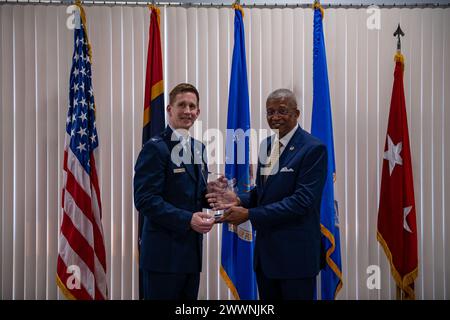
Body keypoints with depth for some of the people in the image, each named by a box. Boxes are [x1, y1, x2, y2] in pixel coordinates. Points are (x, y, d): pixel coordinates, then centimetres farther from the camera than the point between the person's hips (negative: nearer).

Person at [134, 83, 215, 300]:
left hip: (192, 249, 7)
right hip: (164, 252, -7)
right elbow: (145, 199, -17)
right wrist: (187, 219, -22)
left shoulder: (199, 148, 14)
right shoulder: (156, 148, -11)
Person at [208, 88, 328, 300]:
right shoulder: (267, 144, 11)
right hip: (265, 249, 7)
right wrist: (239, 200, -6)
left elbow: (302, 200, -20)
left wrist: (249, 214, -21)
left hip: (295, 253, -7)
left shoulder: (313, 149, -13)